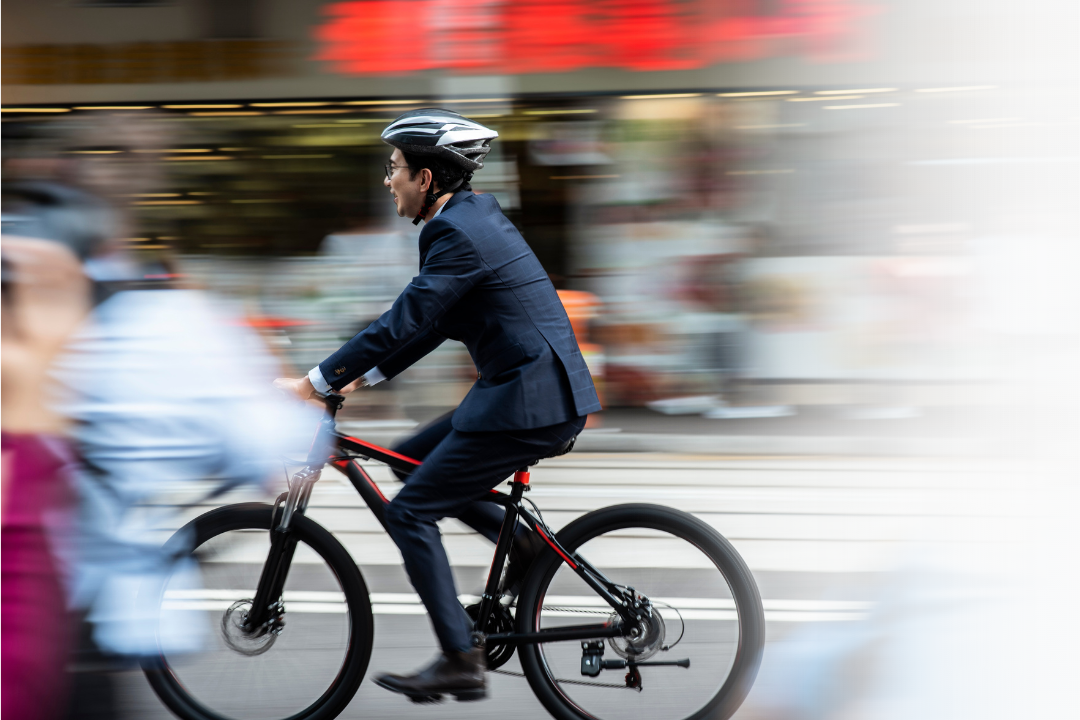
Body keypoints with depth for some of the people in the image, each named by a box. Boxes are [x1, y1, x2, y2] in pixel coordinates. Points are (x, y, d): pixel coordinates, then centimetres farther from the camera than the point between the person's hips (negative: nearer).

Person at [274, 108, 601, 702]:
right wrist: (365, 375, 19)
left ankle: (460, 663, 0)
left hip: (528, 405, -10)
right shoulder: (474, 216, 15)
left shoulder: (458, 234, -16)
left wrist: (315, 383, -13)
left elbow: (405, 323, -20)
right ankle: (525, 541, 16)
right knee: (411, 460, 19)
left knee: (410, 513, -3)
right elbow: (426, 322, 22)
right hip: (540, 392, 10)